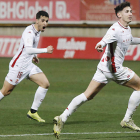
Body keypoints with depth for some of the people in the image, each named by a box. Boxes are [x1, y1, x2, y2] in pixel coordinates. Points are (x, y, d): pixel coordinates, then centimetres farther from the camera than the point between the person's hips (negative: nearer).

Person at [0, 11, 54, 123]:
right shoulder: (29, 32, -23)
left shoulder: (37, 31, 7)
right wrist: (45, 50, -39)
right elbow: (28, 49, -38)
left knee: (45, 84, -3)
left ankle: (33, 112, 1)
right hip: (18, 66, -9)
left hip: (28, 65, 9)